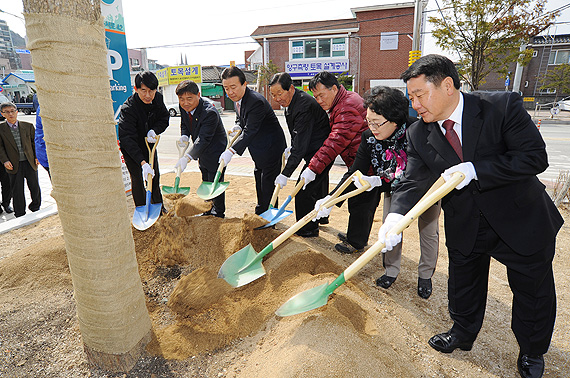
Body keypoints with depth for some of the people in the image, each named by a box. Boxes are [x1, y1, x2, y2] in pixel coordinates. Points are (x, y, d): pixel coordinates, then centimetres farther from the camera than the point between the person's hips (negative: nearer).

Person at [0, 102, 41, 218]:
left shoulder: (28, 126, 4)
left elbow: (35, 142, 10)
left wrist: (37, 156, 1)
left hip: (30, 162, 1)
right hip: (14, 164, -1)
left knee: (35, 187, 8)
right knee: (17, 191, 5)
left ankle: (35, 208, 31)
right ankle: (20, 216, 16)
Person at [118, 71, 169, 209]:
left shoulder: (158, 98, -15)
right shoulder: (128, 108, -33)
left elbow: (164, 118, -1)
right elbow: (128, 139, -37)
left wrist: (154, 131, -24)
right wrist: (143, 162, -47)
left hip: (149, 141, 6)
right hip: (130, 146, -5)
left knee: (155, 176, 13)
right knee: (137, 177, -9)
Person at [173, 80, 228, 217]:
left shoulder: (210, 113, -31)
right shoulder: (184, 108, -6)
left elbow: (203, 139, -37)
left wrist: (187, 157, -46)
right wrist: (184, 136, -12)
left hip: (215, 152, -8)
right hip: (202, 153, 8)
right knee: (206, 182, 19)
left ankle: (218, 213, 18)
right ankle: (209, 211, 36)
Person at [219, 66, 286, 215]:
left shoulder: (256, 101, -27)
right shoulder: (238, 99, 3)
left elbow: (249, 131, -33)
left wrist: (231, 151, -40)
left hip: (271, 148, -10)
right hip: (259, 150, 10)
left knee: (267, 187, -4)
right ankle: (260, 215, 35)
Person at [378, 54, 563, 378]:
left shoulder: (503, 106, -21)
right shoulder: (419, 135, -11)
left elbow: (535, 156, -23)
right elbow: (413, 181, -18)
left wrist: (474, 170, -33)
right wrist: (396, 216, -37)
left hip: (522, 220, -2)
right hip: (465, 227, 3)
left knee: (534, 291, 16)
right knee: (464, 285, 19)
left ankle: (532, 351, 44)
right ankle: (463, 334, 46)